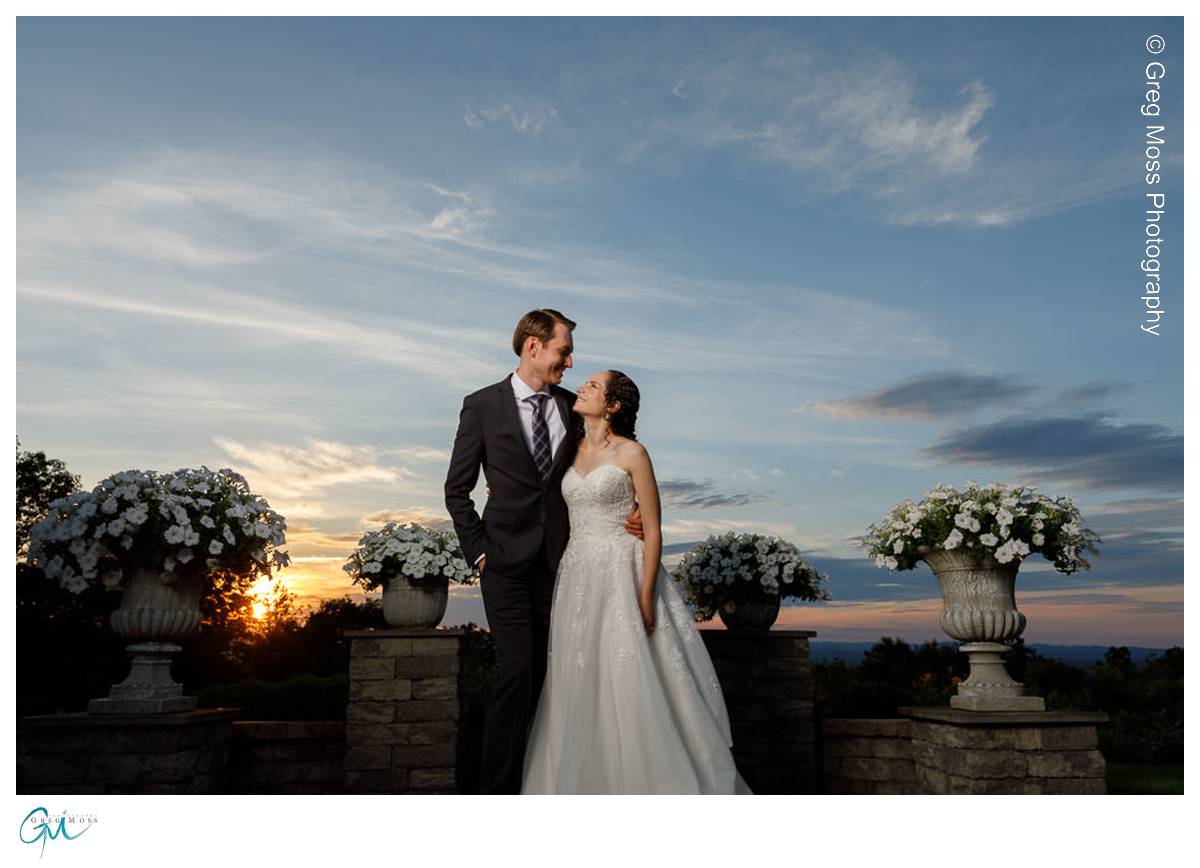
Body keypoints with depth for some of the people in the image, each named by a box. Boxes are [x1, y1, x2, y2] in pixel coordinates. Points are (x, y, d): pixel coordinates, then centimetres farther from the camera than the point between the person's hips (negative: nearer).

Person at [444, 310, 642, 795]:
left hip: (559, 558, 3)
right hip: (508, 559, -3)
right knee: (516, 669, -10)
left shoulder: (572, 407, 8)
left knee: (544, 674, 5)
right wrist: (478, 550, -4)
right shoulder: (483, 405, -1)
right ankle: (498, 788, 0)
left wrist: (631, 512, -1)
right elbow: (457, 489, 3)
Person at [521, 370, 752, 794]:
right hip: (578, 579, 6)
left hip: (623, 575, -5)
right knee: (583, 684, 7)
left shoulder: (632, 453, -6)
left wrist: (645, 597, -15)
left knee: (633, 681, -4)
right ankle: (593, 782, 20)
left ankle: (652, 782, 11)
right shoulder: (572, 452, 11)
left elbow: (653, 530, -9)